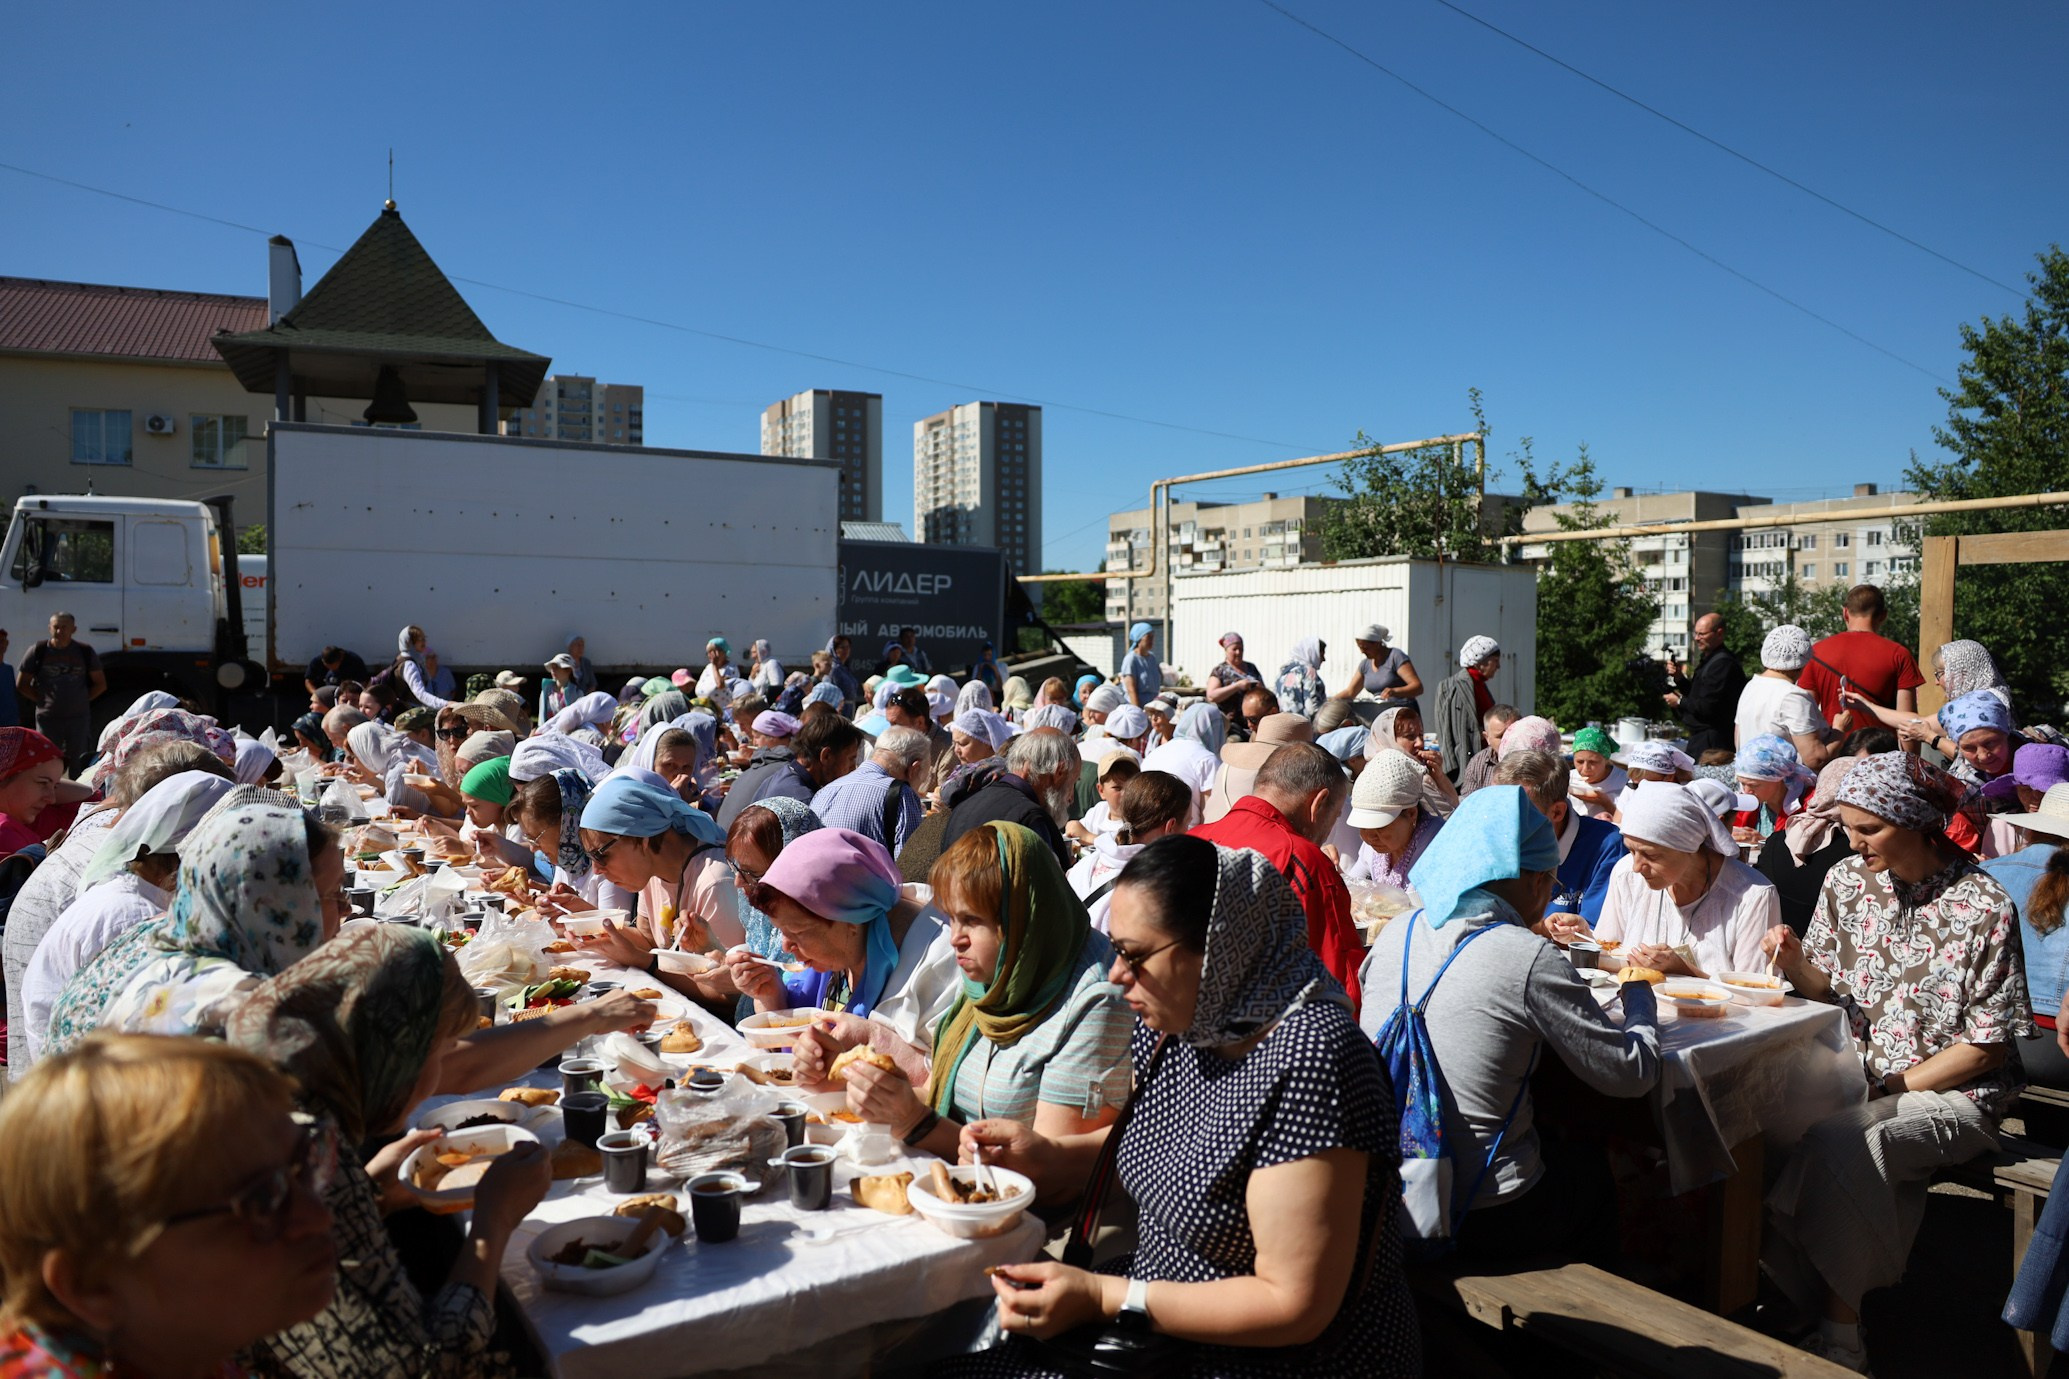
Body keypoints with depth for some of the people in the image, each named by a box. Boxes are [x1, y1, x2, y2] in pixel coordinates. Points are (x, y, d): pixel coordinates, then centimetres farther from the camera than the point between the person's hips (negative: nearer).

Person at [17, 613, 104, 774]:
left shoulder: (85, 652, 4)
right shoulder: (38, 651, 1)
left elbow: (100, 684, 11)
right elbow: (21, 684, 9)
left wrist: (81, 700, 1)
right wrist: (42, 700, 0)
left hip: (78, 717, 1)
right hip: (48, 718, -1)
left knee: (79, 767, 5)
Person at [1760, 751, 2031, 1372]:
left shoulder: (1982, 906, -12)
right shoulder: (1847, 880, 4)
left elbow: (1987, 1044, -10)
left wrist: (1892, 1085, -14)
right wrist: (1797, 963, -10)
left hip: (1953, 1092, -5)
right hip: (1859, 1076, 5)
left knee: (1838, 1143, -31)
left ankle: (1838, 1327, -11)